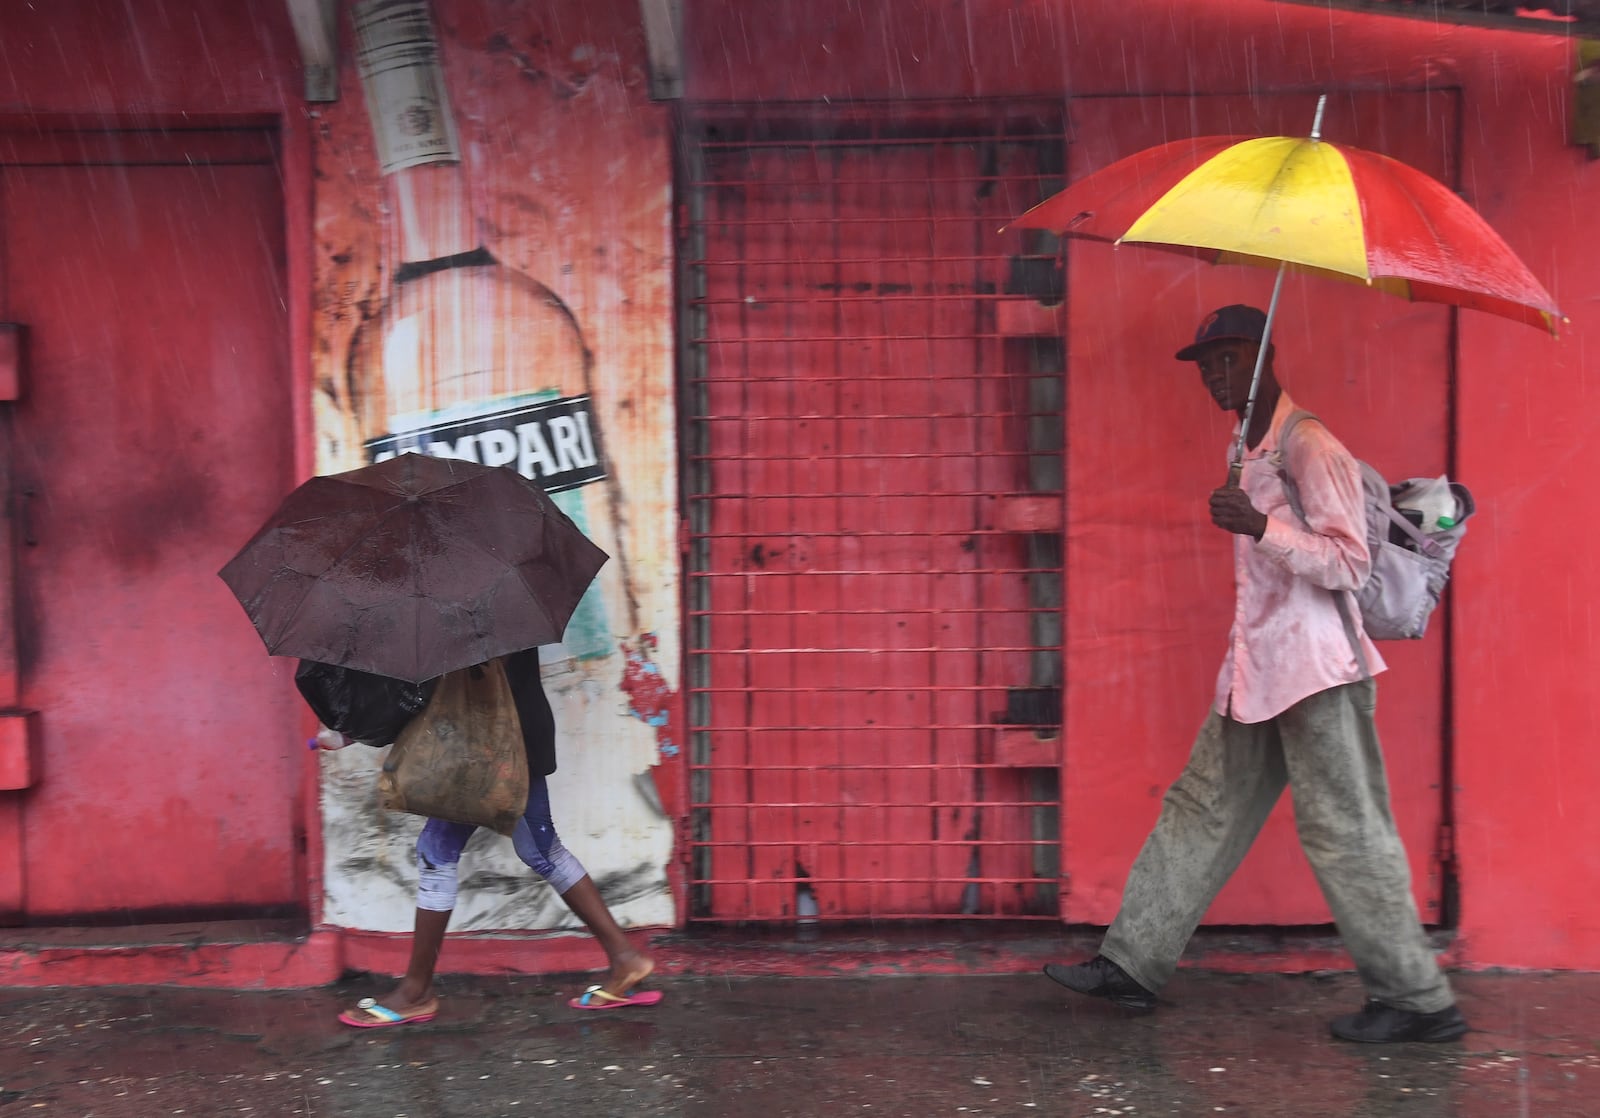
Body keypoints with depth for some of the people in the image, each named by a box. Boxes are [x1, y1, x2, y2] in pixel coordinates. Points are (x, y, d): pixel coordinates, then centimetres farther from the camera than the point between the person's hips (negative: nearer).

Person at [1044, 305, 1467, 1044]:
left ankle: (1419, 1001, 8)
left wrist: (1260, 528, -27)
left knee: (1346, 833, -3)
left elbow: (1349, 564, -19)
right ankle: (1132, 964, 19)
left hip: (1314, 670, -9)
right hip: (1257, 670, 9)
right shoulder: (1247, 450, 15)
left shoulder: (1309, 448, -13)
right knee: (1201, 811, 11)